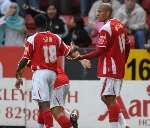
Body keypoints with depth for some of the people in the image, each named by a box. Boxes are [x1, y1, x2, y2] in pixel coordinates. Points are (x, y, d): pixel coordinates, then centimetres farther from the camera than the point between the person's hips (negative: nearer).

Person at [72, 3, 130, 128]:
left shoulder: (105, 29, -15)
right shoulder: (120, 24, 11)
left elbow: (100, 51, -21)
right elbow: (127, 46, 18)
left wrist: (81, 57, -19)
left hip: (110, 69, -9)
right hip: (119, 68, 9)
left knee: (110, 99, -6)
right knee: (106, 97, 15)